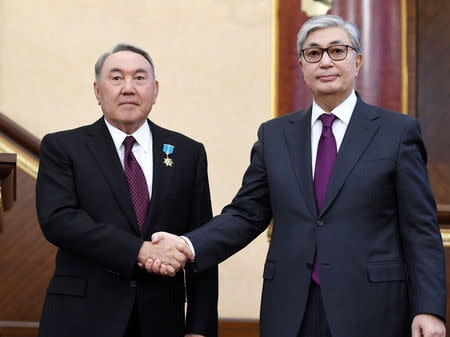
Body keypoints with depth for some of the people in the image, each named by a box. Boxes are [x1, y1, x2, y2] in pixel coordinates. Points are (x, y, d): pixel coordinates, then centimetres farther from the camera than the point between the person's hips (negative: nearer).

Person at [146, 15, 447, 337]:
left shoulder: (399, 131, 1)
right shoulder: (274, 135, 11)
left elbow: (421, 229, -2)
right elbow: (246, 214, 8)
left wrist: (429, 309, -11)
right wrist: (188, 246, -9)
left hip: (369, 310, -2)